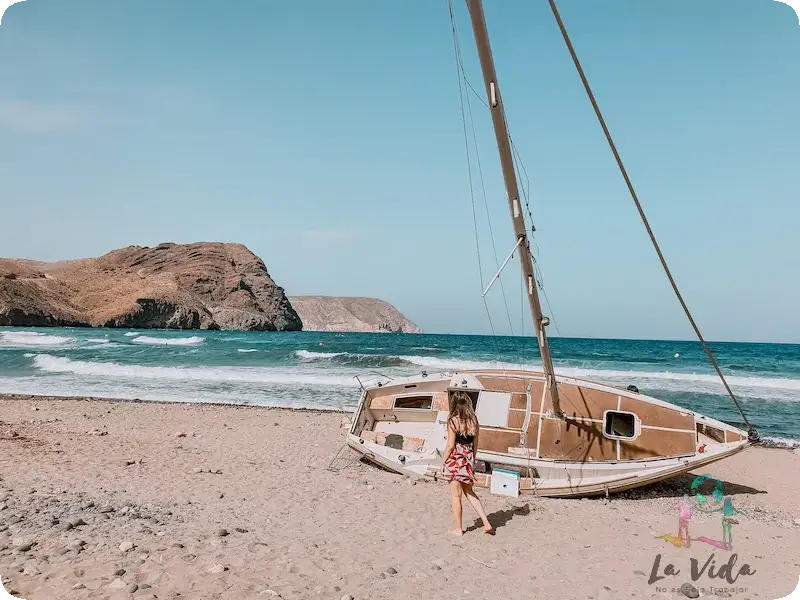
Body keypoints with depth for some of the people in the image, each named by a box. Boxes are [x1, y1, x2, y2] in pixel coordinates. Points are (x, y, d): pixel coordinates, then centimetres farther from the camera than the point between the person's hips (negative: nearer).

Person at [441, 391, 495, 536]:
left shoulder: (453, 420, -15)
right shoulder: (473, 420, 2)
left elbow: (450, 445, -14)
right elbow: (475, 443, 9)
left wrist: (443, 462, -4)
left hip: (455, 460, -6)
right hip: (468, 459, 6)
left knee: (456, 495, 7)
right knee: (469, 492, 20)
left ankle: (458, 529, 16)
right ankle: (486, 523, 15)